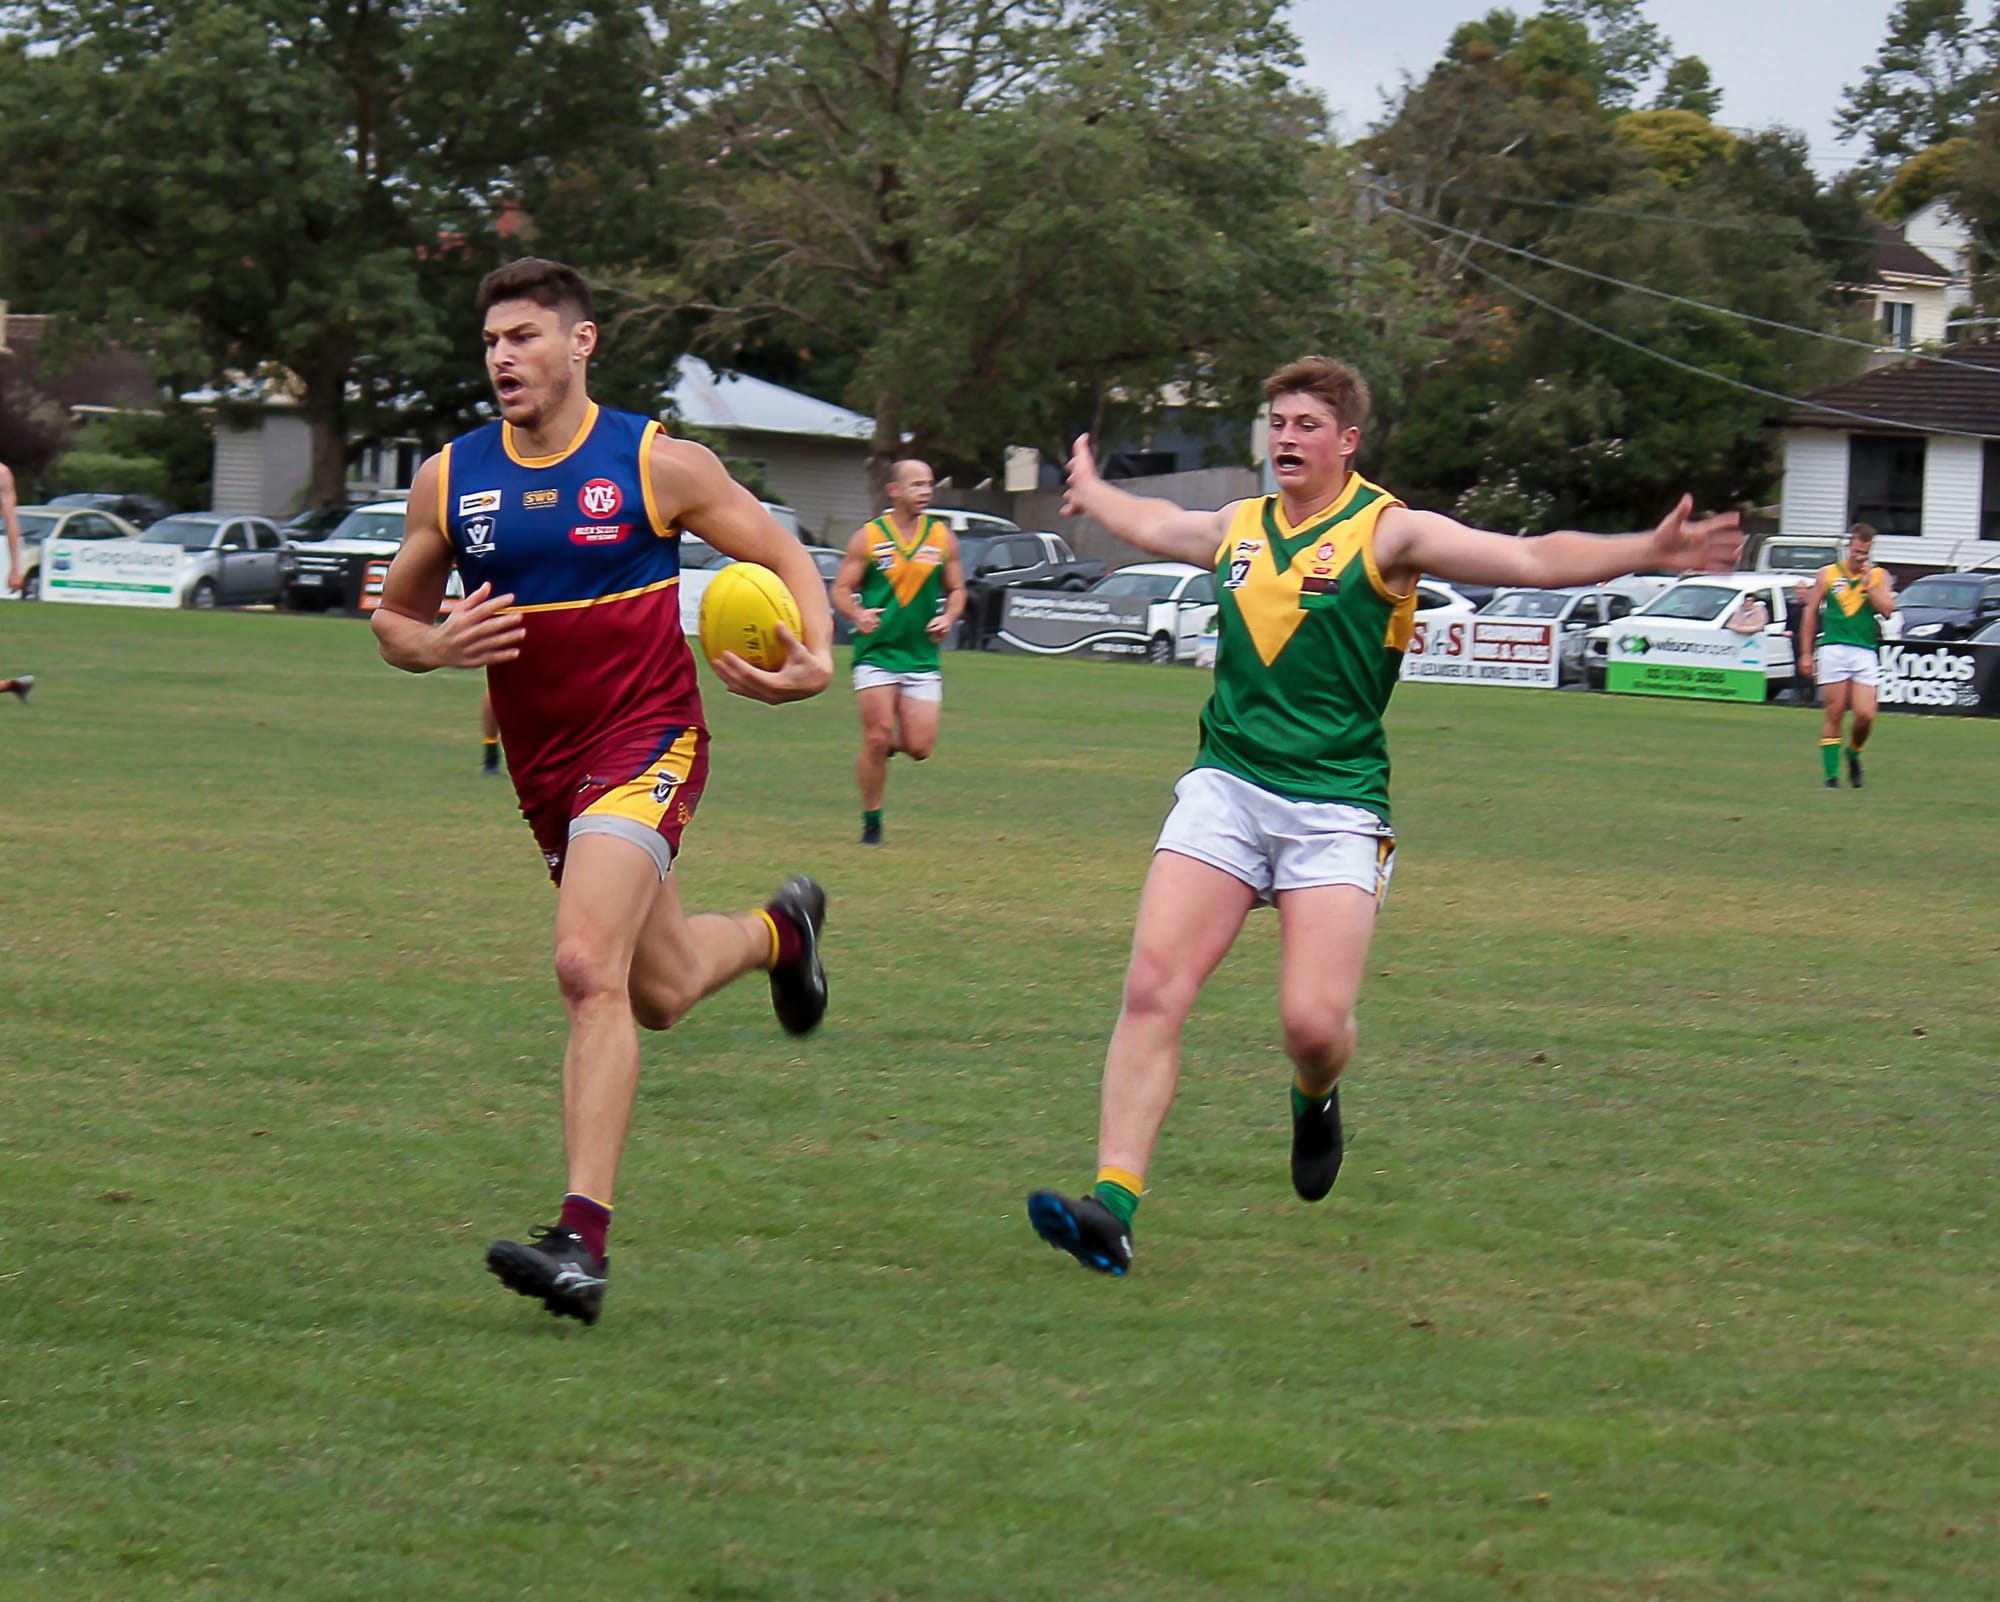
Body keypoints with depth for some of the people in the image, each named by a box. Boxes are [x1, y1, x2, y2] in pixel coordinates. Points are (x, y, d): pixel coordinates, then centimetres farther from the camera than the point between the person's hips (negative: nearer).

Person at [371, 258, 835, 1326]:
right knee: (660, 991, 19)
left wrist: (815, 662, -17)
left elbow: (784, 557, 2)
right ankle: (777, 931, 55)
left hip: (648, 742, -6)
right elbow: (393, 616, 12)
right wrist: (439, 647, -12)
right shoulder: (449, 479, 2)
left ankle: (584, 1237, -26)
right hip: (544, 768, 6)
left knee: (588, 967, -25)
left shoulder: (658, 465, -8)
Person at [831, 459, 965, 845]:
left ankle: (888, 744, 31)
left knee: (919, 747, -5)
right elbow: (841, 589, 0)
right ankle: (871, 820, 6)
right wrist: (858, 615, -21)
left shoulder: (943, 537, 7)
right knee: (876, 738, -10)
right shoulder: (868, 537, -1)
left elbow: (956, 589, 15)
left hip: (922, 655, 3)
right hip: (876, 652, -3)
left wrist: (948, 617, -6)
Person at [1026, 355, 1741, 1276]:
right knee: (1152, 986, -13)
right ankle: (1113, 1205, -16)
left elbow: (1532, 560, -8)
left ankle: (1314, 1100, 26)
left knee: (1314, 1022, -13)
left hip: (1334, 806, -4)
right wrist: (1089, 491, 55)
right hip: (1225, 786, 4)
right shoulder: (1239, 527, 13)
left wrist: (1647, 552, -20)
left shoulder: (1388, 532, -1)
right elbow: (1154, 526, 37)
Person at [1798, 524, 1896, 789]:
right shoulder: (1828, 574, 9)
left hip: (1865, 652, 1)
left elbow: (1887, 611, -3)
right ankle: (1831, 774, 3)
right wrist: (1806, 653, 7)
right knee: (1834, 715, -2)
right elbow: (1811, 613, 11)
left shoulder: (1879, 576, 10)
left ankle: (1853, 755, 20)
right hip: (1833, 650, -1)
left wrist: (1868, 583, -8)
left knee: (1865, 715, -9)